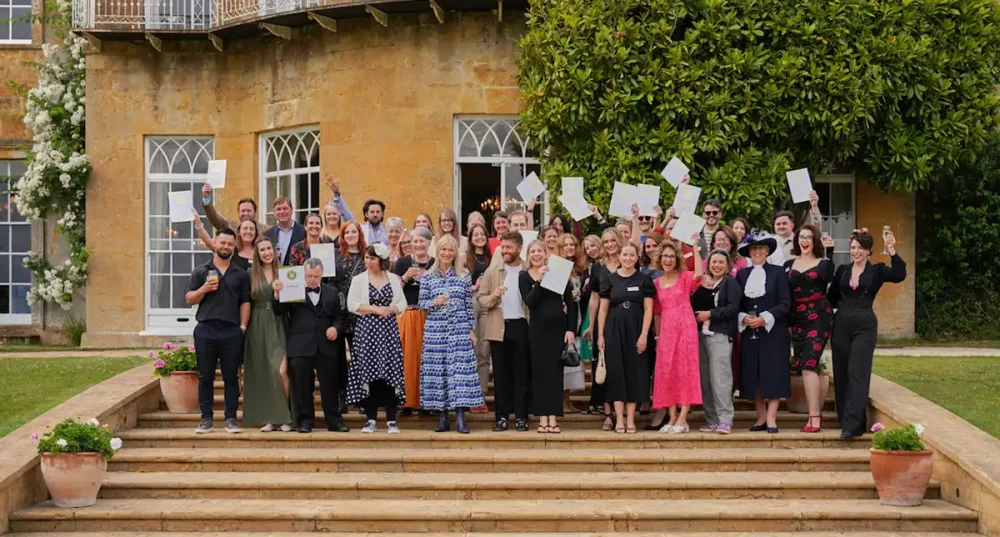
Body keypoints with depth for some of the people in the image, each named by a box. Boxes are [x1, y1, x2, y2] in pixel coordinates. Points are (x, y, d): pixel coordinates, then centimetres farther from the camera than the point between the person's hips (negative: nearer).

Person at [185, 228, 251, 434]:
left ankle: (231, 419, 8)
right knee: (205, 377, 4)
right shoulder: (201, 272, 9)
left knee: (231, 377, 2)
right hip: (205, 330, 0)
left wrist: (243, 327, -2)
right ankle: (206, 419, 10)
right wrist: (204, 289, -11)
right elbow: (189, 299, 7)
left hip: (232, 331, 0)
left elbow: (245, 302, 8)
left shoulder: (240, 274, 11)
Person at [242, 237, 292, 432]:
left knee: (280, 371, -14)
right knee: (262, 373, 3)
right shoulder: (252, 275, 6)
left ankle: (285, 416, -3)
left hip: (278, 326, -1)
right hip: (258, 327, 1)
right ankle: (268, 418, 8)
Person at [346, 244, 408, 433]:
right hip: (367, 329, -1)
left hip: (389, 329, 1)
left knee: (391, 372, -3)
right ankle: (371, 419, 4)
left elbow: (402, 304, 9)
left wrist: (390, 309, -10)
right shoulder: (358, 279, 5)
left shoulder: (393, 279, 10)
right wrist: (375, 309, -10)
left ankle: (391, 420, 0)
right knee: (368, 372, -3)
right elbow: (352, 305, -3)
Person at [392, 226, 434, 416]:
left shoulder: (436, 264, 8)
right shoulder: (402, 262, 6)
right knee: (408, 358, -4)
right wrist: (405, 277, -11)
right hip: (407, 316, -1)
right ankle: (407, 401, 1)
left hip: (429, 317, 1)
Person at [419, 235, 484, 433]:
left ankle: (460, 417, -6)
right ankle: (443, 417, 7)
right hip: (435, 329, 0)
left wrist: (472, 329, 4)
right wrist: (434, 302, -14)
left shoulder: (465, 274, 6)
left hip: (460, 328, 0)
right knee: (437, 369, 0)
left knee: (461, 368, -7)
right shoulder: (427, 276, 6)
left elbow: (469, 305, 7)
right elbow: (422, 303, 6)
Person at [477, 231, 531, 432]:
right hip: (499, 328, 2)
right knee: (501, 374, 4)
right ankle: (502, 416, 9)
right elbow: (480, 298, 7)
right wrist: (493, 297, -13)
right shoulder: (492, 271, 9)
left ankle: (521, 416, 7)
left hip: (522, 327, -2)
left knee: (522, 373, 2)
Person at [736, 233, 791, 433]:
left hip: (773, 332, -3)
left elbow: (785, 304, -4)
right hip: (749, 332, 3)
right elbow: (736, 304, 9)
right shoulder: (741, 274, 10)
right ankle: (761, 418, 8)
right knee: (752, 377, 2)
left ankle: (771, 419, -4)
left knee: (773, 375, -5)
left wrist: (764, 318, -14)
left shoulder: (778, 273, 1)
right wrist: (743, 318, -11)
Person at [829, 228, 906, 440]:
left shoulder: (877, 271, 1)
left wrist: (892, 251, -24)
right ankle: (845, 418, 18)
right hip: (841, 324, 4)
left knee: (857, 373, -10)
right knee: (841, 373, 6)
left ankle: (853, 424, -14)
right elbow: (832, 297, 11)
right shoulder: (842, 270, 10)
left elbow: (899, 275, -16)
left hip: (865, 326, -4)